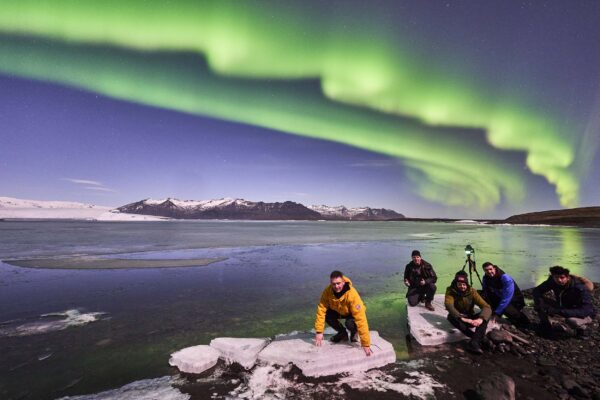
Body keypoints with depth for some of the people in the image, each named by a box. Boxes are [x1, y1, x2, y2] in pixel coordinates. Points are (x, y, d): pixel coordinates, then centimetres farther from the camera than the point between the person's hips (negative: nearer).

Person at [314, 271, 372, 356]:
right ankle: (342, 333, 5)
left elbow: (360, 319, -39)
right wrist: (319, 332, -29)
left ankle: (354, 333, 3)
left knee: (350, 323, -35)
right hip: (339, 311, 4)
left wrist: (366, 344, -39)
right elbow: (321, 310, -24)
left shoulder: (352, 294, -39)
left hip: (353, 313, -4)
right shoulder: (327, 291, -28)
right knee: (326, 315, -24)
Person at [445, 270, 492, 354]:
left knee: (485, 317, -26)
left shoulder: (472, 291, -12)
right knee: (451, 317, -34)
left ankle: (474, 343, -38)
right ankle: (478, 339, -29)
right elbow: (449, 305, -33)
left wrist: (480, 319, -42)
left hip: (470, 318, 2)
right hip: (458, 318, -2)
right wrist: (462, 318, -47)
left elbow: (486, 307, -22)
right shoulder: (450, 291, -16)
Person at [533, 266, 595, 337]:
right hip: (563, 308, 4)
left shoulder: (580, 288, -30)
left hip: (583, 315, -4)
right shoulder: (552, 281, -17)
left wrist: (559, 312, -46)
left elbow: (586, 311, -38)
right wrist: (539, 302, -30)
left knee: (572, 321, -38)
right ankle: (546, 325, 0)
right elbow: (537, 290, -7)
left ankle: (581, 327, -2)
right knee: (541, 301, -18)